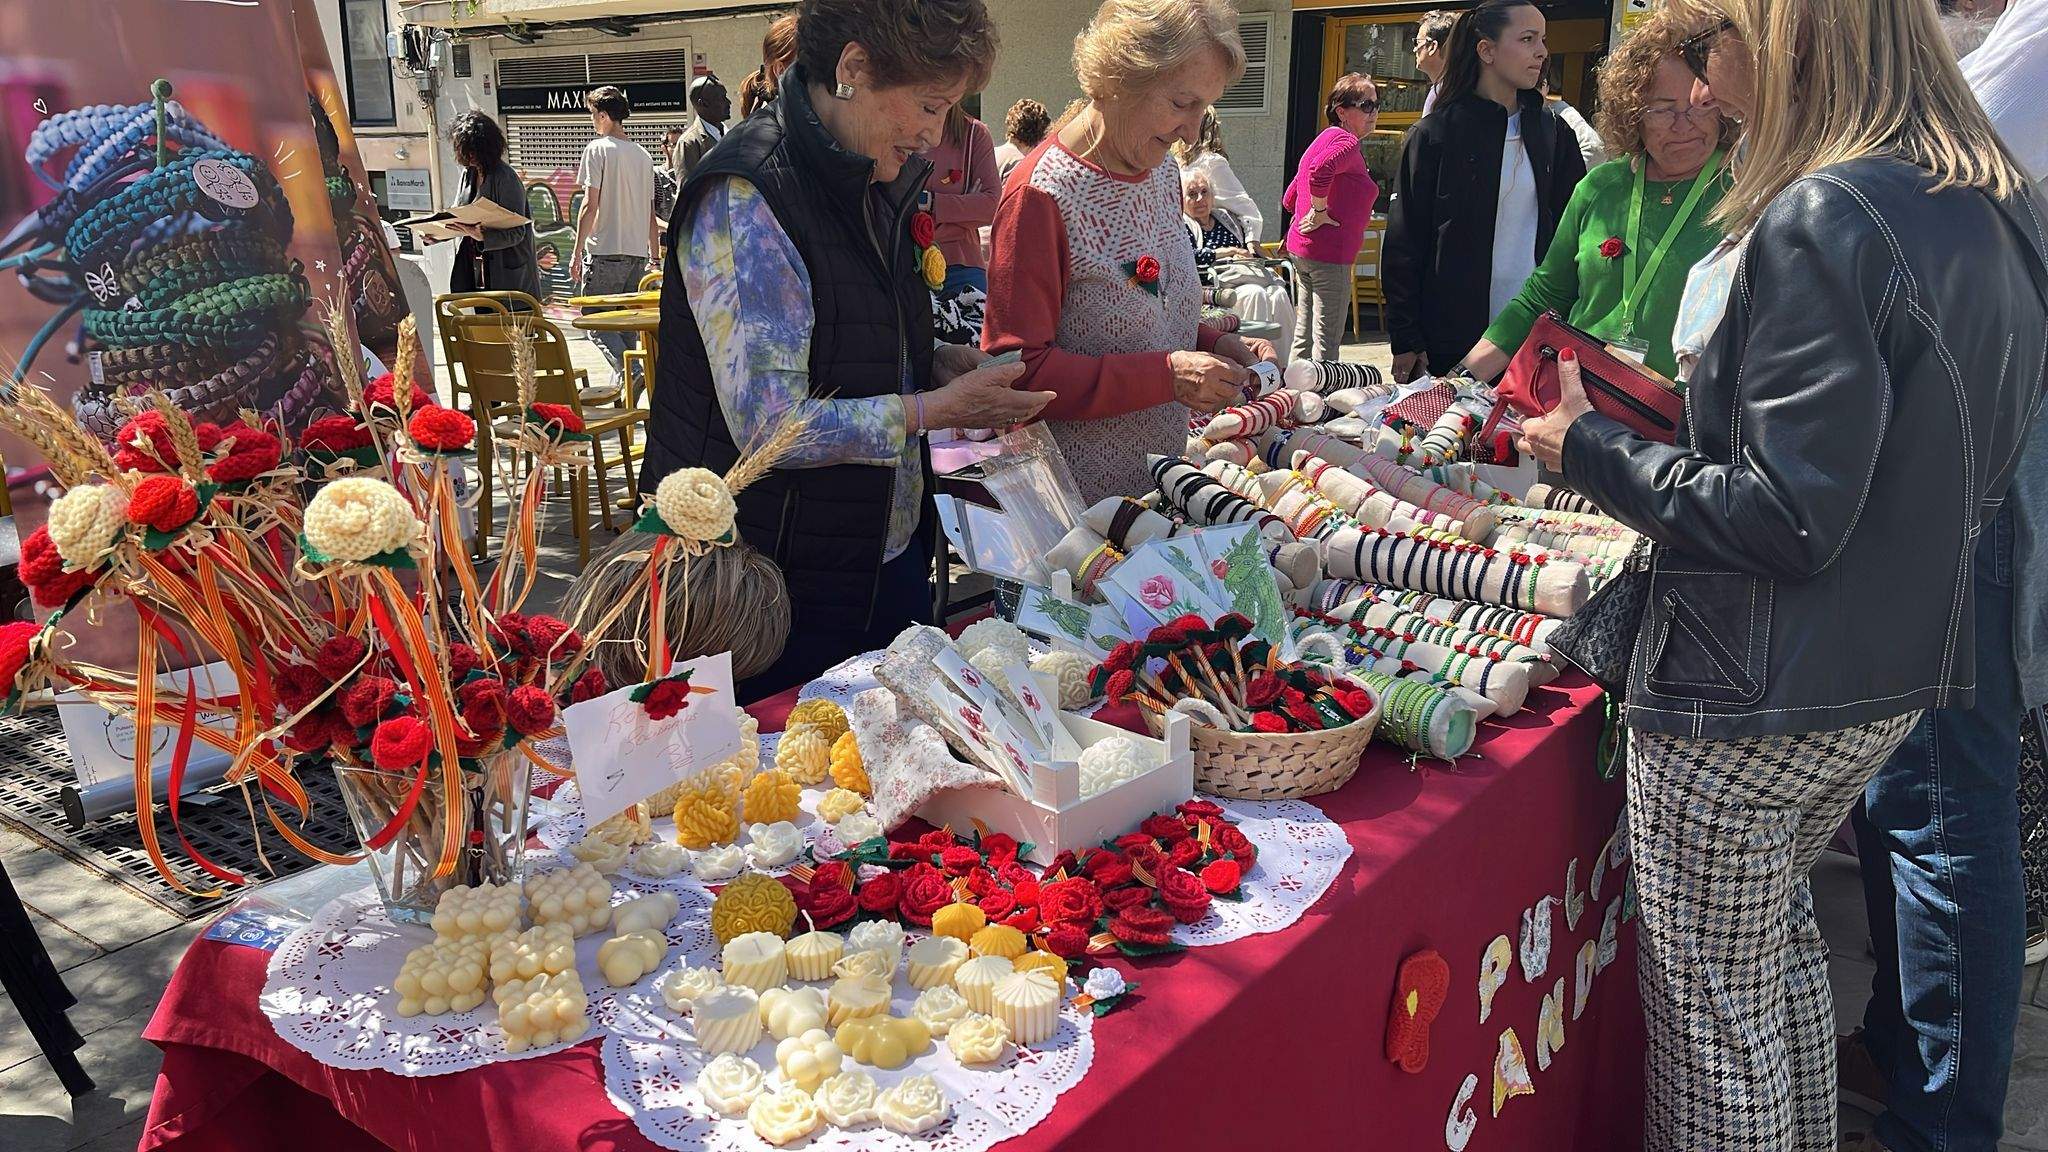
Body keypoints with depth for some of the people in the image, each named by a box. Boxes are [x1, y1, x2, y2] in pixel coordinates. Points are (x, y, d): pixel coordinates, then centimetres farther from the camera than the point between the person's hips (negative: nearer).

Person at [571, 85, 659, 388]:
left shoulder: (597, 149, -6)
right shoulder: (643, 155, 13)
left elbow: (591, 206, -11)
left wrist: (577, 251, -6)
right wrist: (655, 258, 20)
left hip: (605, 252, -6)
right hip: (637, 252, 6)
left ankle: (628, 371, -22)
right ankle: (620, 387, 14)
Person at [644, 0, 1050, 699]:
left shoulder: (871, 183, 7)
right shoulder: (742, 201, -21)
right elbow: (772, 427, -26)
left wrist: (940, 363, 1)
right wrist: (941, 407, -19)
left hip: (890, 555, 9)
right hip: (779, 582, -8)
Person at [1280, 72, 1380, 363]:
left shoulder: (1326, 138, 19)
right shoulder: (1347, 143, -12)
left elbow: (1290, 199, 22)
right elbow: (1320, 170, -35)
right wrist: (1320, 213, -22)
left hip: (1299, 248, 10)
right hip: (1329, 253, -10)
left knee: (1305, 334, 16)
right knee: (1327, 342, -5)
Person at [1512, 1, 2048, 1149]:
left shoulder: (1826, 218, -21)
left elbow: (1785, 519, -24)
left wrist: (1591, 447, -12)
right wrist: (1689, 411, 12)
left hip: (1750, 703, -9)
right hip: (1896, 677, 10)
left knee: (1711, 1002, 7)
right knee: (1781, 937, 28)